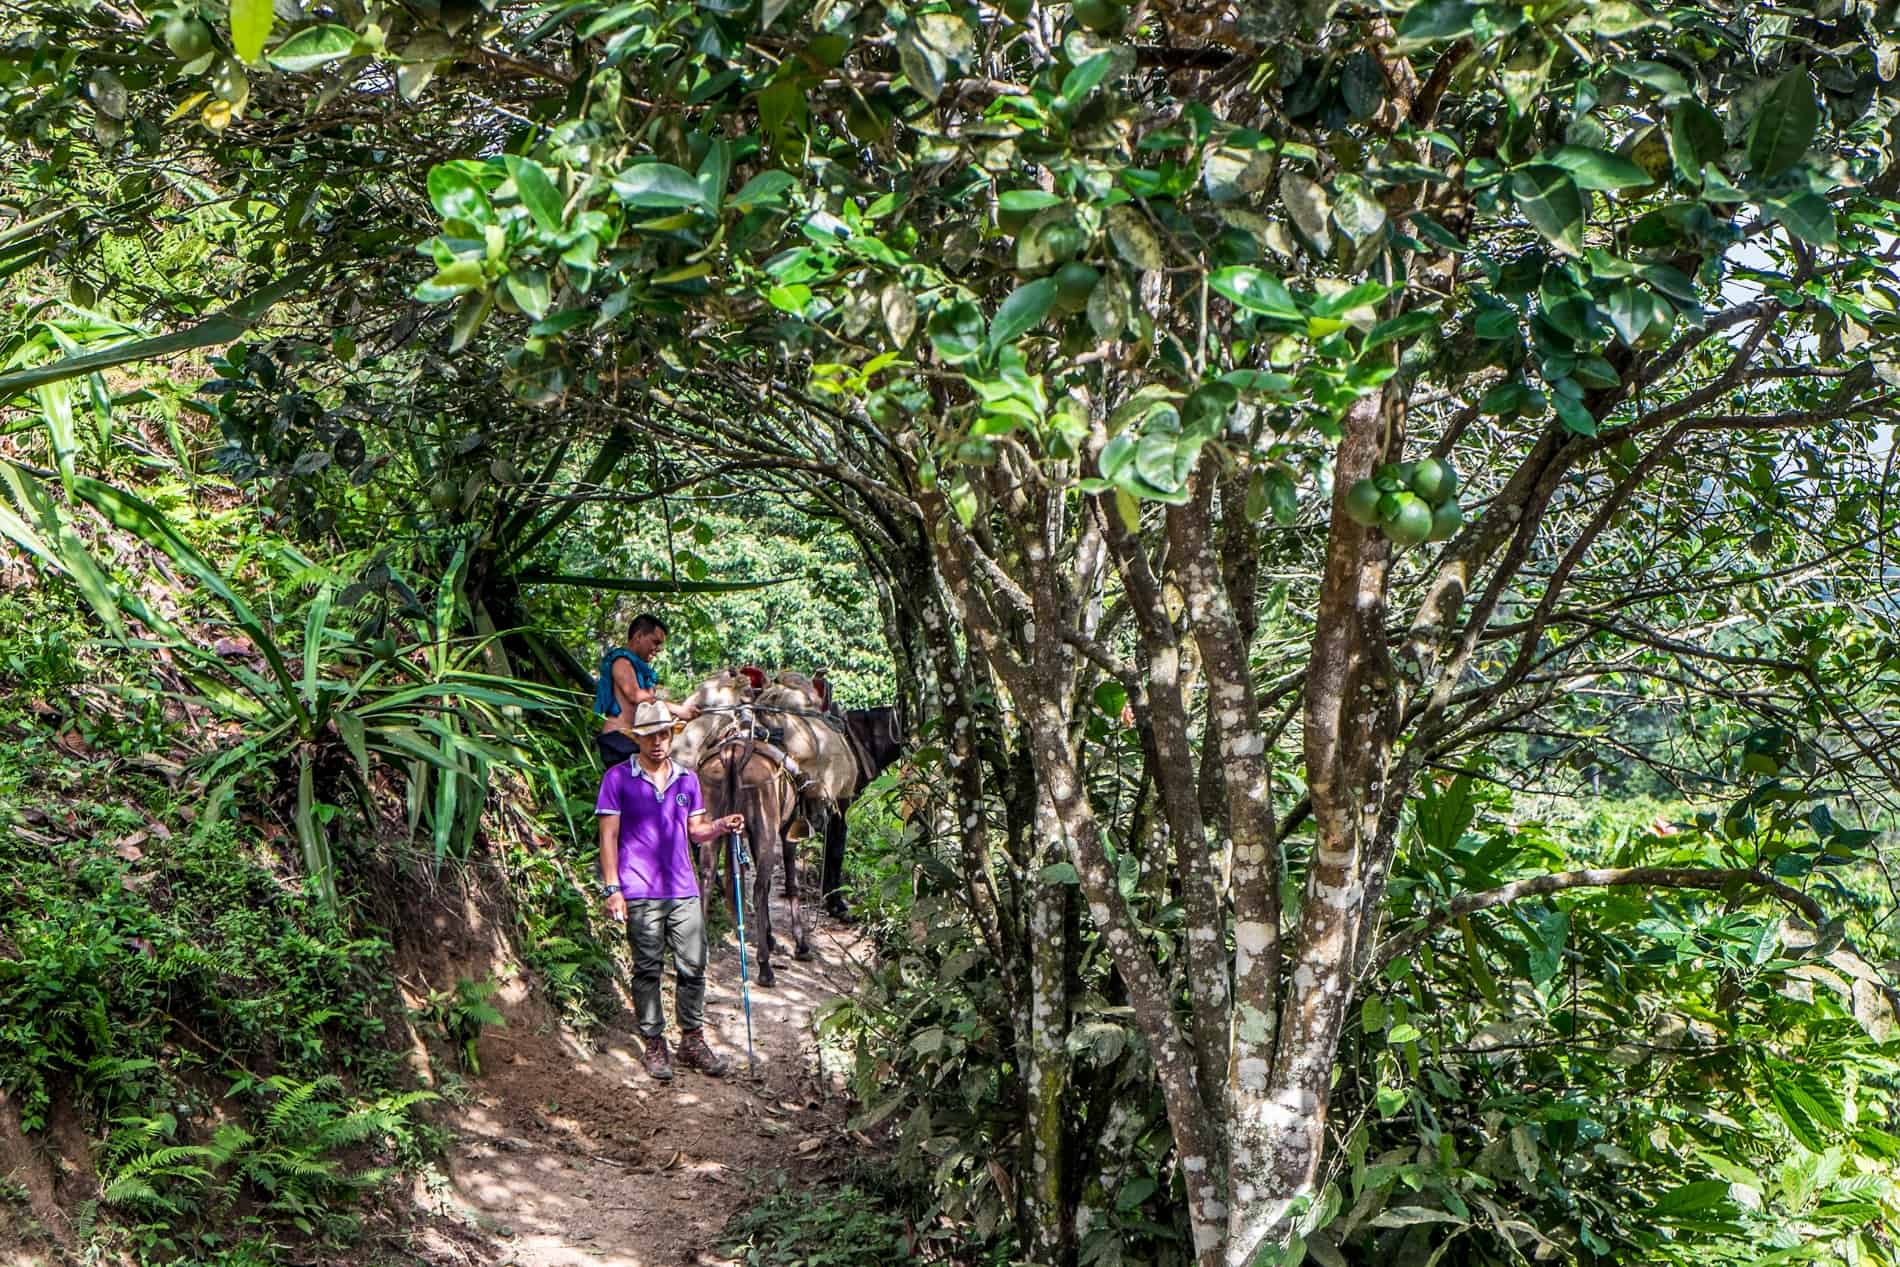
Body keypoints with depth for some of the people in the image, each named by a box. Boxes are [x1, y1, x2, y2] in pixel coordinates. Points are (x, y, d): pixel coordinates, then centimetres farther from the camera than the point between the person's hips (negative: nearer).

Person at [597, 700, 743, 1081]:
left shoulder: (687, 778, 12)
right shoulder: (618, 779, -1)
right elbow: (609, 836, -2)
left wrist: (721, 826, -4)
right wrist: (612, 889, -8)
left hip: (684, 892, 4)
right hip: (641, 895, -4)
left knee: (693, 967, 4)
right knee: (648, 970, 3)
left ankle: (693, 1041, 16)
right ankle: (654, 1045, 13)